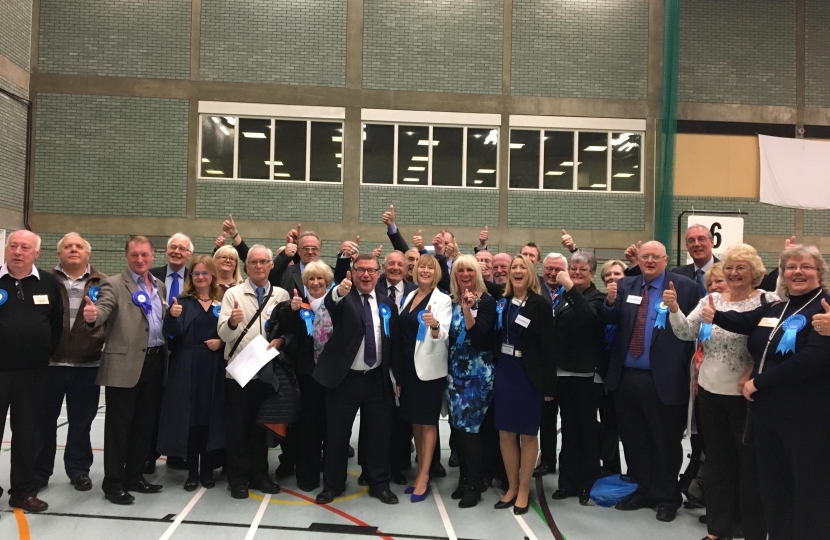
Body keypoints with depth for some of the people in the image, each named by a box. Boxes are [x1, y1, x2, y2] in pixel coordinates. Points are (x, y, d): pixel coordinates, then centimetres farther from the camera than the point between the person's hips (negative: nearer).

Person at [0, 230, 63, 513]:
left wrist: (48, 353, 4)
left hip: (33, 372, 2)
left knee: (26, 432, 11)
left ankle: (23, 491, 22)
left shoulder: (49, 284, 4)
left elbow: (58, 323, 10)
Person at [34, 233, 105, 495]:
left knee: (81, 421, 10)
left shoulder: (103, 283, 6)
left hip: (87, 364, 0)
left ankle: (79, 469, 23)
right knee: (44, 419, 9)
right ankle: (39, 470, 24)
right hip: (49, 361, 0)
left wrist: (104, 340, -6)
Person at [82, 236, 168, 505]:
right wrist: (93, 315, -43)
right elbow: (103, 309, -23)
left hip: (155, 361, 6)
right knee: (119, 426, 1)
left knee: (145, 425, 13)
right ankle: (113, 482, 11)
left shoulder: (159, 286, 14)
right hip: (125, 364, -6)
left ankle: (134, 476, 26)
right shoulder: (114, 284, -5)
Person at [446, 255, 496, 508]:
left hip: (478, 372, -6)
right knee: (459, 426, 9)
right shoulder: (452, 302, 8)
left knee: (470, 426, -6)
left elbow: (478, 336, -20)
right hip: (455, 371, 6)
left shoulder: (486, 301, -9)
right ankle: (465, 479, 23)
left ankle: (474, 484, 7)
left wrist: (468, 308, -27)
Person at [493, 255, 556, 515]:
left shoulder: (540, 305, -9)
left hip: (528, 375, -5)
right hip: (504, 372, 5)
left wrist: (549, 385, -13)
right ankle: (512, 486, 26)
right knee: (505, 433, 10)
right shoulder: (502, 303, 5)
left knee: (528, 434, 7)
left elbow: (548, 347, -11)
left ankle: (524, 490, 20)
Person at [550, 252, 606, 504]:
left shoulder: (597, 298, -6)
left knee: (587, 430, 3)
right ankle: (568, 481, 20)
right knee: (569, 429, 12)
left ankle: (589, 483, 13)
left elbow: (589, 317, -29)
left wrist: (570, 287, -31)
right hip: (563, 372, 6)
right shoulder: (564, 297, 12)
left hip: (585, 374, -6)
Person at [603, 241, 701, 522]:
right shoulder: (625, 285, 9)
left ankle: (667, 498, 26)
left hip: (662, 379, -5)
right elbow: (611, 322, 6)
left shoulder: (684, 287, -5)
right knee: (633, 439, 15)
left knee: (665, 441, 9)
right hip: (626, 376, 5)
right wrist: (610, 302, -11)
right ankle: (643, 490, 33)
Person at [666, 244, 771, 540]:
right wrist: (673, 309, -19)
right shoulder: (710, 300, 3)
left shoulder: (767, 301, -9)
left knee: (750, 462, 8)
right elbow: (686, 333, -3)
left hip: (745, 394, -4)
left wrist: (753, 374, -22)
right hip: (710, 392, 4)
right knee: (717, 462, 15)